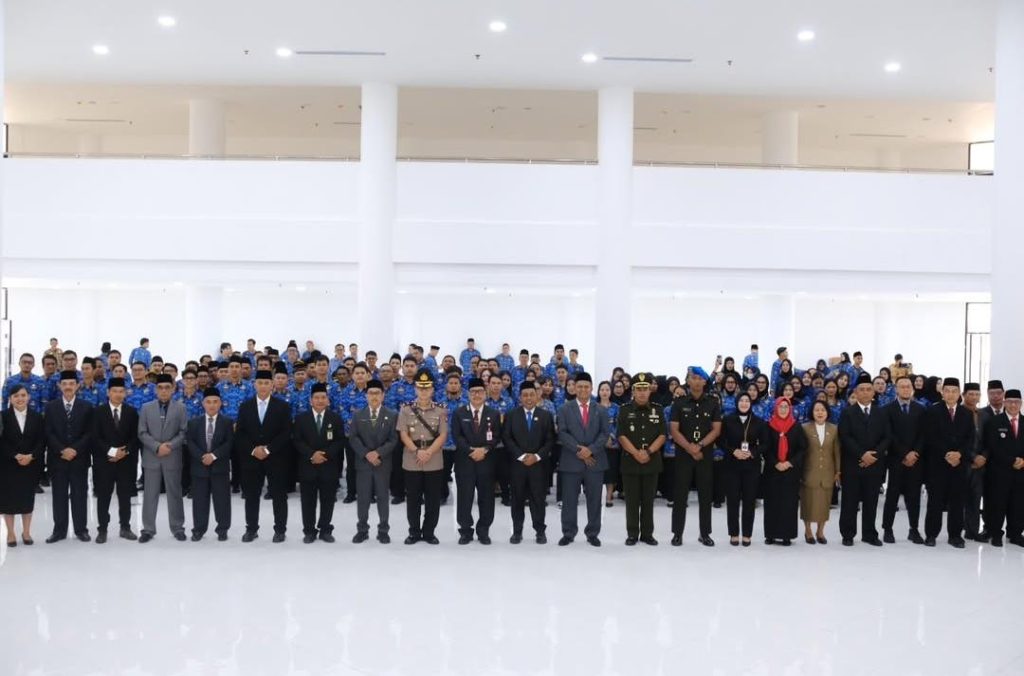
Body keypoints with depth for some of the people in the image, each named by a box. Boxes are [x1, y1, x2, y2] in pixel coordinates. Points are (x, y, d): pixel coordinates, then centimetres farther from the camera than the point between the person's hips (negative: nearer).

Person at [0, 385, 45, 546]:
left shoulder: (37, 416, 4)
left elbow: (42, 440, 0)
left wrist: (31, 456, -15)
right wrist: (16, 456, -18)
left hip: (31, 464, 2)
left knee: (28, 497, 7)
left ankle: (26, 532, 16)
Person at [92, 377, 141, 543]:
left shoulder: (132, 412, 6)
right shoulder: (98, 412, 1)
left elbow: (136, 437, 3)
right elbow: (96, 437, -6)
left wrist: (125, 452, -11)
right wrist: (111, 451, -16)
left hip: (126, 461, 2)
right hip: (104, 460, -2)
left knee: (125, 496, 7)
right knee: (103, 497, 2)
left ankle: (125, 528, 15)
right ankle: (102, 530, 8)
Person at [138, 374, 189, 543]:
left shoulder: (180, 408, 4)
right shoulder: (146, 408, 6)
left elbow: (184, 432, -1)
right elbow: (142, 433, 0)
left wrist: (170, 445, -16)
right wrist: (157, 446, -13)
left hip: (173, 457, -1)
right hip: (151, 457, 1)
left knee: (174, 493, 5)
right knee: (150, 494, 3)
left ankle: (177, 528, 13)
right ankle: (148, 529, 10)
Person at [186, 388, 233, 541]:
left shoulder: (227, 423, 4)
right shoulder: (193, 422, 8)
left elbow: (229, 443, -6)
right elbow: (189, 442, -1)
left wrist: (214, 455, -18)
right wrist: (202, 456, -16)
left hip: (220, 467, -1)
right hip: (199, 466, 1)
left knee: (221, 499, 2)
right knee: (200, 499, 6)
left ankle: (222, 529, 10)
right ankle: (199, 529, 14)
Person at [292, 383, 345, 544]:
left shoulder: (336, 419, 6)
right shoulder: (301, 419, 5)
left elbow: (341, 441, 0)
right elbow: (297, 441, -2)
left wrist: (326, 454, -14)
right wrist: (311, 454, -15)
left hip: (329, 467, 0)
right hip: (308, 467, 0)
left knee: (327, 500, 5)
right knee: (308, 501, 4)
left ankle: (325, 530, 15)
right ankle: (309, 531, 12)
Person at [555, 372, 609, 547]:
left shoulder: (601, 411, 10)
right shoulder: (565, 409, 5)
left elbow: (604, 434, 1)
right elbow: (562, 433, -5)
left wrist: (590, 449, -14)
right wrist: (578, 450, -15)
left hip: (595, 461, 1)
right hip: (571, 461, -1)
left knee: (594, 500, 6)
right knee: (569, 500, 3)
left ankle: (593, 534, 15)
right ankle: (568, 533, 13)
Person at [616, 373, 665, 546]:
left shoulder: (658, 410, 6)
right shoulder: (624, 410, 1)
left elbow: (662, 436, 1)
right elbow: (622, 436, -5)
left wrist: (648, 452, -12)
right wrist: (636, 453, -15)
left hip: (652, 462, 1)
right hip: (630, 462, -1)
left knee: (648, 500, 6)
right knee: (632, 500, 3)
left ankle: (647, 534, 14)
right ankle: (632, 534, 10)